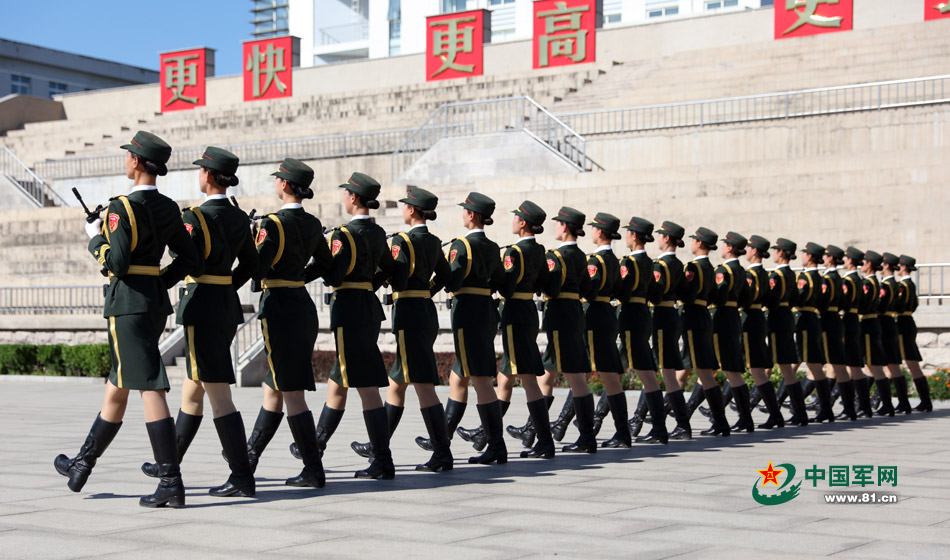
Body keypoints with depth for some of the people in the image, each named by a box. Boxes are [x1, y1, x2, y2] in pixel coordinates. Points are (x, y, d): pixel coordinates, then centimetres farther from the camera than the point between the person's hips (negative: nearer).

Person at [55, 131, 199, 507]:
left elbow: (117, 264, -18)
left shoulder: (122, 208, -14)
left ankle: (171, 483, -11)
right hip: (157, 303, 8)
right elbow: (191, 260, 10)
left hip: (128, 303, -8)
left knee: (150, 389, -10)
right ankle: (83, 465, 31)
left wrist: (95, 238, -1)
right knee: (117, 386, 17)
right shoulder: (169, 209, 10)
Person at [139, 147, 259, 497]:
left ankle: (242, 476, -8)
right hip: (228, 306, 9)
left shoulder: (195, 217, -14)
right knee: (192, 388, 18)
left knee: (218, 393, -8)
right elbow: (251, 265, 18)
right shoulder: (239, 218, 10)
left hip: (202, 308, -9)